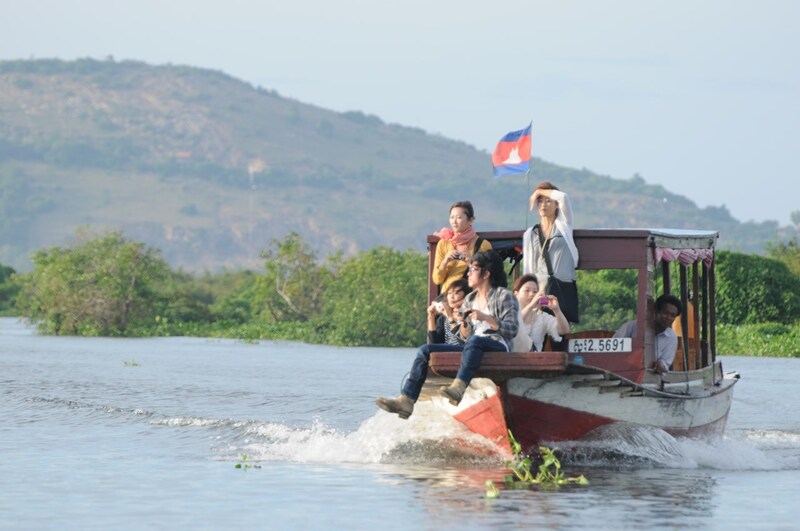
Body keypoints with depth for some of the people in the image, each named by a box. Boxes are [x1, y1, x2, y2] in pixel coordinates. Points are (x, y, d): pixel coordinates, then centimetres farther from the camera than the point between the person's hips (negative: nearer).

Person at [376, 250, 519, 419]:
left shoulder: (504, 296, 1)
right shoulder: (470, 299, 22)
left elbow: (512, 329, -10)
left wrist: (486, 318, -19)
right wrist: (464, 322, -1)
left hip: (497, 346, -7)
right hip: (472, 348, 7)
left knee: (474, 341, -42)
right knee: (425, 351, -9)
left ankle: (458, 387, -61)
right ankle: (406, 400, -25)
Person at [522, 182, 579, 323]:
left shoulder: (563, 226, 9)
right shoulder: (530, 233, 15)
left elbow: (563, 197, -7)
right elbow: (527, 266, 14)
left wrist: (539, 191, 4)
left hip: (563, 288, -2)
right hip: (539, 288, 2)